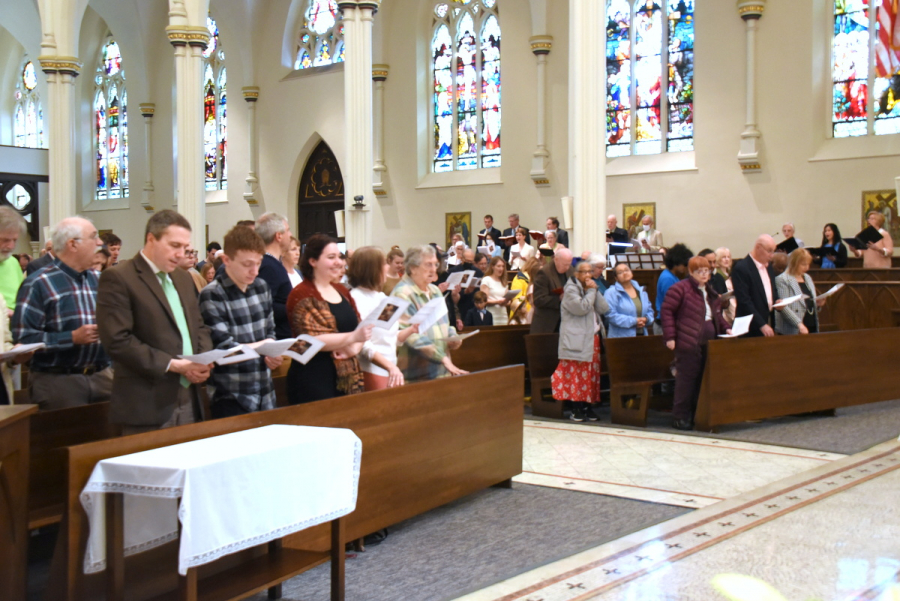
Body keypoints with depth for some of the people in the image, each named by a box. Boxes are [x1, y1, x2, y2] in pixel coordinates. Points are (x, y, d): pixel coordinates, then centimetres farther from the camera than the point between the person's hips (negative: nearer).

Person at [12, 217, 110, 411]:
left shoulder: (98, 280, 13)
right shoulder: (38, 284, -6)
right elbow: (23, 338, -14)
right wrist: (73, 338, -18)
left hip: (102, 377, 5)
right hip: (58, 381, -5)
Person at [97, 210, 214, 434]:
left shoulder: (183, 278, 16)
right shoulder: (118, 278, -9)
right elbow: (117, 340, -17)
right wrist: (173, 365, -18)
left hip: (188, 399, 7)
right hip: (148, 404, -7)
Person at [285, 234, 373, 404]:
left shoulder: (342, 290, 15)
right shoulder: (302, 296, -7)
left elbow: (359, 326, 16)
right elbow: (313, 339, -16)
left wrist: (355, 348, -7)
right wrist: (353, 337, -29)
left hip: (348, 377, 7)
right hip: (314, 380, -6)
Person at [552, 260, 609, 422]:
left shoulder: (591, 289, 18)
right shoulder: (571, 289, -3)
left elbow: (604, 309, 6)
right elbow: (581, 308, -19)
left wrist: (595, 291, -2)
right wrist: (591, 291, -8)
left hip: (593, 338, 7)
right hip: (577, 340, -7)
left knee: (592, 373, 6)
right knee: (577, 373, -6)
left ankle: (589, 406, 12)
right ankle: (577, 408, -1)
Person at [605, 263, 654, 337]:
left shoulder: (641, 291, 17)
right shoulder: (611, 293, -4)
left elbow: (649, 310, 21)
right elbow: (611, 315, -14)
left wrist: (646, 319, -3)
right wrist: (633, 321, -16)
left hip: (642, 335, 6)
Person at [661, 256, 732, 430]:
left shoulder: (711, 292, 18)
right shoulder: (681, 288, -7)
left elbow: (717, 315, 29)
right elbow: (667, 311, -11)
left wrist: (725, 328, 10)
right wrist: (670, 337, -16)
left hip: (709, 343, 8)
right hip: (688, 343, -8)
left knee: (704, 379, 9)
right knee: (687, 378, -5)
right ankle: (680, 417, 4)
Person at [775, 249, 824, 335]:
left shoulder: (808, 278, 17)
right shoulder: (782, 280, -7)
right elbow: (784, 307, -15)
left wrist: (818, 304, 3)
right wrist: (799, 324, -23)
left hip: (812, 328, 7)